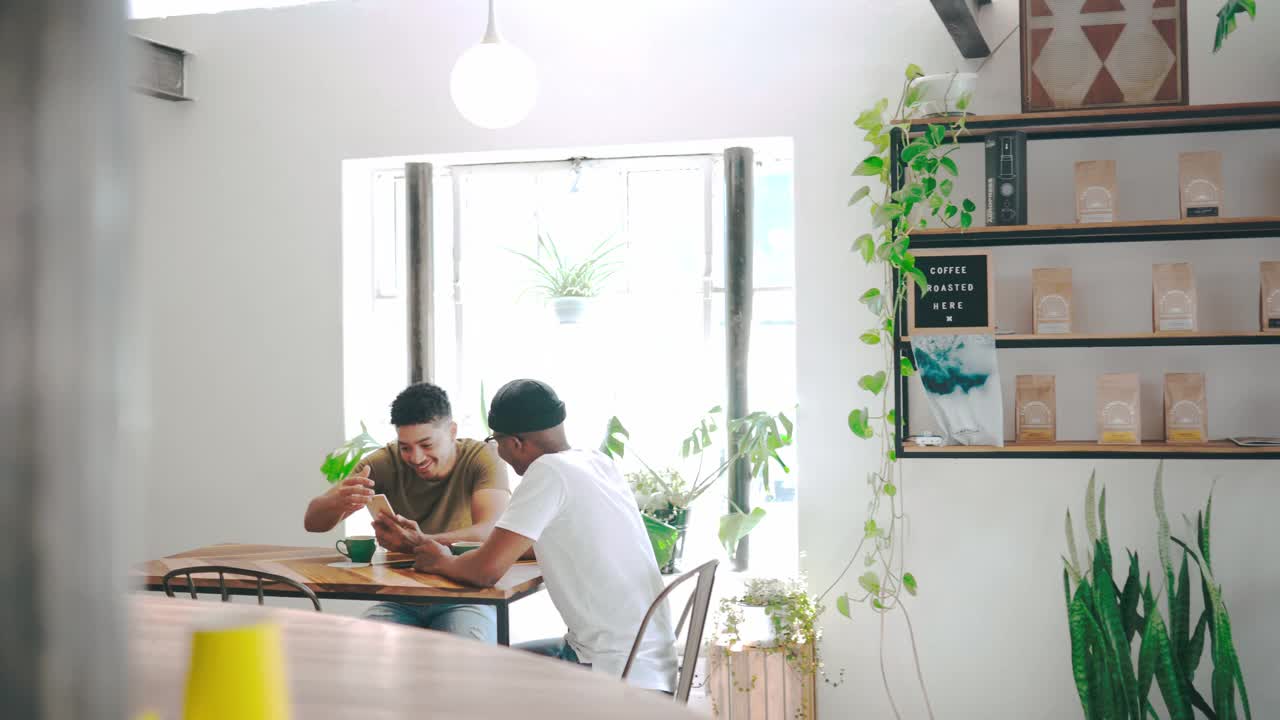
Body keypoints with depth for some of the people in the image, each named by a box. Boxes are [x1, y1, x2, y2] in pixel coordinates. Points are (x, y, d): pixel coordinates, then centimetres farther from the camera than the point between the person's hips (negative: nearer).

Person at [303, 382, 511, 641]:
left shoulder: (482, 457, -10)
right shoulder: (386, 462, -2)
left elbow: (492, 532, -27)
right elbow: (312, 521, -6)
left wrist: (421, 543, -43)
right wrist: (339, 501, -31)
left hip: (464, 598, -2)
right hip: (399, 598, 2)